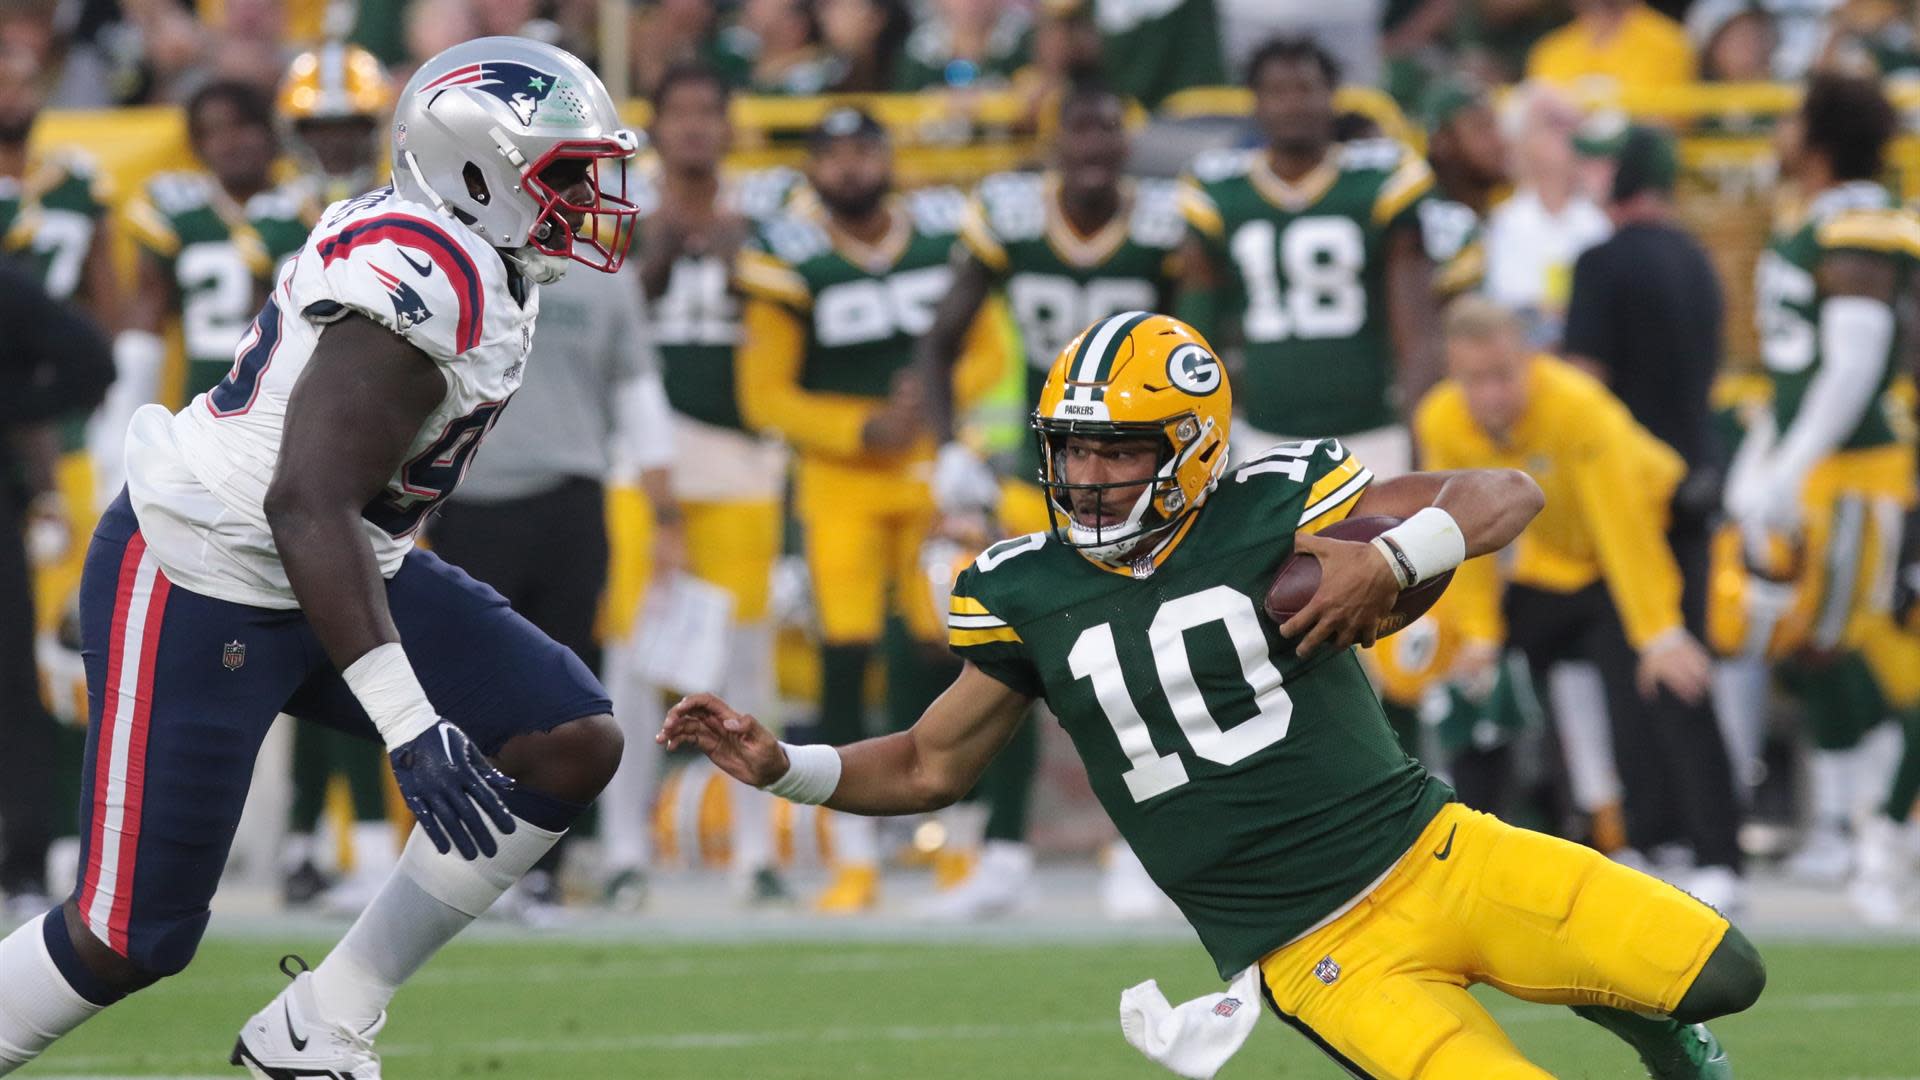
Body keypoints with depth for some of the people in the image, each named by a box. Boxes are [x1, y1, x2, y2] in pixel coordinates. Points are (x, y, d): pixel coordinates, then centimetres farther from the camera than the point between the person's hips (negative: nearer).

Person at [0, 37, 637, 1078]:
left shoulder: (470, 259, 5)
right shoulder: (424, 284, -26)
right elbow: (308, 506, -33)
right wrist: (409, 727, -37)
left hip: (329, 568, 10)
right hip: (201, 585, -10)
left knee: (574, 746, -3)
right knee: (130, 940, -7)